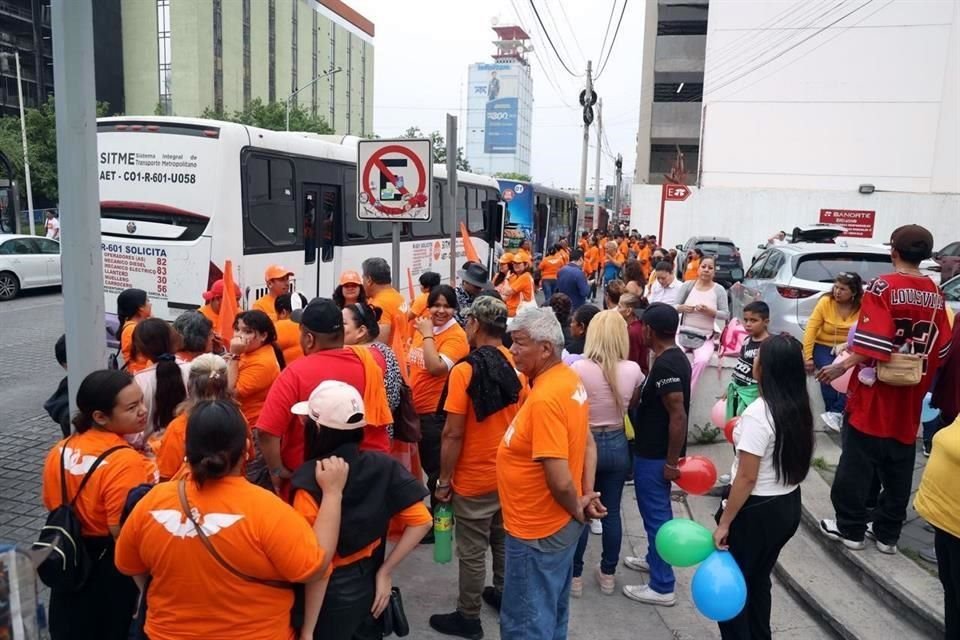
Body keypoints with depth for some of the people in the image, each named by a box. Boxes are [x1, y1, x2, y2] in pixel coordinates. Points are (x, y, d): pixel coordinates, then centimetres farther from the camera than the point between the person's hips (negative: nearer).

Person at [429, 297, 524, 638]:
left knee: (472, 553, 8)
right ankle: (503, 594, 40)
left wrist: (443, 481, -9)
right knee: (504, 542, 23)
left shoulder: (465, 370, -20)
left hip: (474, 480, -6)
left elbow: (453, 434, -20)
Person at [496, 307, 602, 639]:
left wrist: (577, 509, -10)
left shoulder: (544, 398, -28)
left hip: (537, 531, -9)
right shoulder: (569, 379, 1)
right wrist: (587, 495, 4)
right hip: (559, 524, 9)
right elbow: (587, 442, 10)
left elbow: (560, 480, -28)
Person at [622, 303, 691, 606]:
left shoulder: (665, 366, -25)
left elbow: (679, 416, -27)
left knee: (656, 514, 1)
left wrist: (672, 461, -22)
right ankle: (654, 559, 41)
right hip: (657, 451, 10)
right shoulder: (675, 357, 6)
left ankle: (662, 587, 11)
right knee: (657, 510, 23)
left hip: (655, 455, -10)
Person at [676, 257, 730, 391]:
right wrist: (682, 308, -18)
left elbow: (726, 315, -3)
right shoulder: (688, 285, 4)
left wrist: (710, 311, -21)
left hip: (706, 337, -1)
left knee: (702, 361, -30)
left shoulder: (719, 290, 0)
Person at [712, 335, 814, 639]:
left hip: (757, 511, -8)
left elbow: (746, 477, -23)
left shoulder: (758, 413, -24)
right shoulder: (799, 408, 0)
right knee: (758, 580, 23)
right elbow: (788, 458, 12)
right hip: (788, 505, 8)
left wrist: (724, 522, -15)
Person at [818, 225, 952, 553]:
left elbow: (874, 342, -21)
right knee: (898, 470, 13)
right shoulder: (935, 293, 4)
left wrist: (842, 366, -13)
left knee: (857, 464, 6)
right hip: (909, 398, 6)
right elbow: (941, 347, 7)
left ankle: (850, 528, 15)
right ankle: (887, 533, 22)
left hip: (874, 394, -5)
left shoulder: (883, 286, -13)